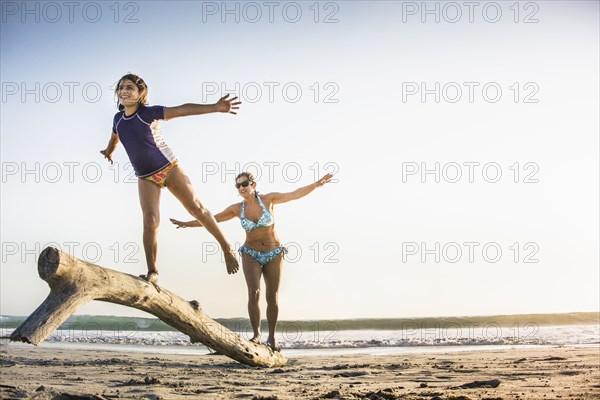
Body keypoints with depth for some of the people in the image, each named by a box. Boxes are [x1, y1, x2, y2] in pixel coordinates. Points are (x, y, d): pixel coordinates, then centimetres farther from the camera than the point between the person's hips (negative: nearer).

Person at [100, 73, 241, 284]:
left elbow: (182, 110, -27)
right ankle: (152, 272, -7)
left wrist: (214, 107, -38)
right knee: (150, 220, -13)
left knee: (195, 207, -3)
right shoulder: (118, 119, 1)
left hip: (169, 167, -3)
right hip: (146, 177, 3)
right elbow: (114, 137, 25)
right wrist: (108, 152, 47)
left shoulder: (149, 113, -15)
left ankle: (226, 248, 11)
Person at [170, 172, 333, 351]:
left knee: (272, 298, 2)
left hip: (274, 255, 0)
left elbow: (295, 194, -9)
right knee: (254, 293, -19)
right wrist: (186, 224, 2)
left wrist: (317, 184, -18)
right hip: (251, 255, 0)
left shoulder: (268, 199, -7)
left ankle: (271, 337, 15)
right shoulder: (237, 209, -3)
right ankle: (256, 334, -8)